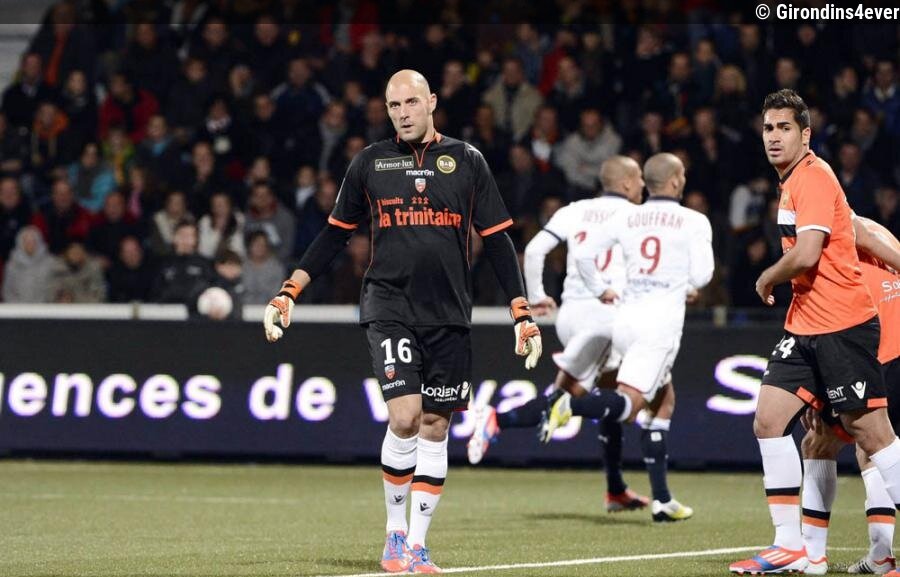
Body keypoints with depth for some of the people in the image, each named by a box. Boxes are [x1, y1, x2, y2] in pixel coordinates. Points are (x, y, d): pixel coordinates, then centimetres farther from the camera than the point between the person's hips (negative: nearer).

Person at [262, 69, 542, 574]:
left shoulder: (466, 161, 5)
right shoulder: (370, 163, 6)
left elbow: (498, 240, 6)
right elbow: (336, 234, 14)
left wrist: (523, 316, 1)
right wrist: (289, 293, 9)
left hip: (449, 315, 1)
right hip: (389, 308, -1)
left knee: (435, 426, 2)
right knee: (404, 417, -16)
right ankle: (395, 532, 1)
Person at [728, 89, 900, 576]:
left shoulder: (813, 176, -13)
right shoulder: (793, 182, 16)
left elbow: (805, 255, -23)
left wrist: (768, 278, -5)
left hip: (842, 325, -10)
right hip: (805, 328, 10)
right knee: (769, 421, 2)